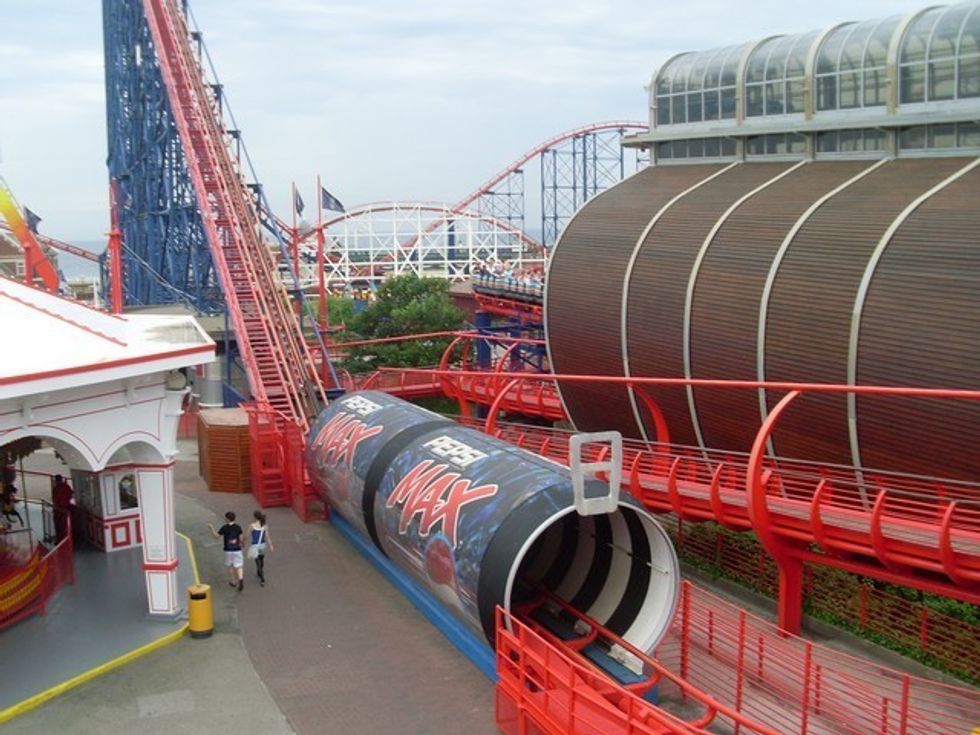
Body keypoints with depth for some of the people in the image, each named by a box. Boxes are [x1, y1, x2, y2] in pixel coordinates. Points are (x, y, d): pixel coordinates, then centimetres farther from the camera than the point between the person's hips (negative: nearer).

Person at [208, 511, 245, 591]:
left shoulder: (224, 528, -12)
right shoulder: (238, 527, -5)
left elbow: (216, 536, -7)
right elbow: (241, 539, -2)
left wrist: (211, 528, 2)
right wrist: (243, 544, 19)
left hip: (228, 550, -1)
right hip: (237, 550, 1)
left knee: (229, 566, 19)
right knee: (239, 566, 4)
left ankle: (233, 582, 28)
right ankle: (240, 579, -19)